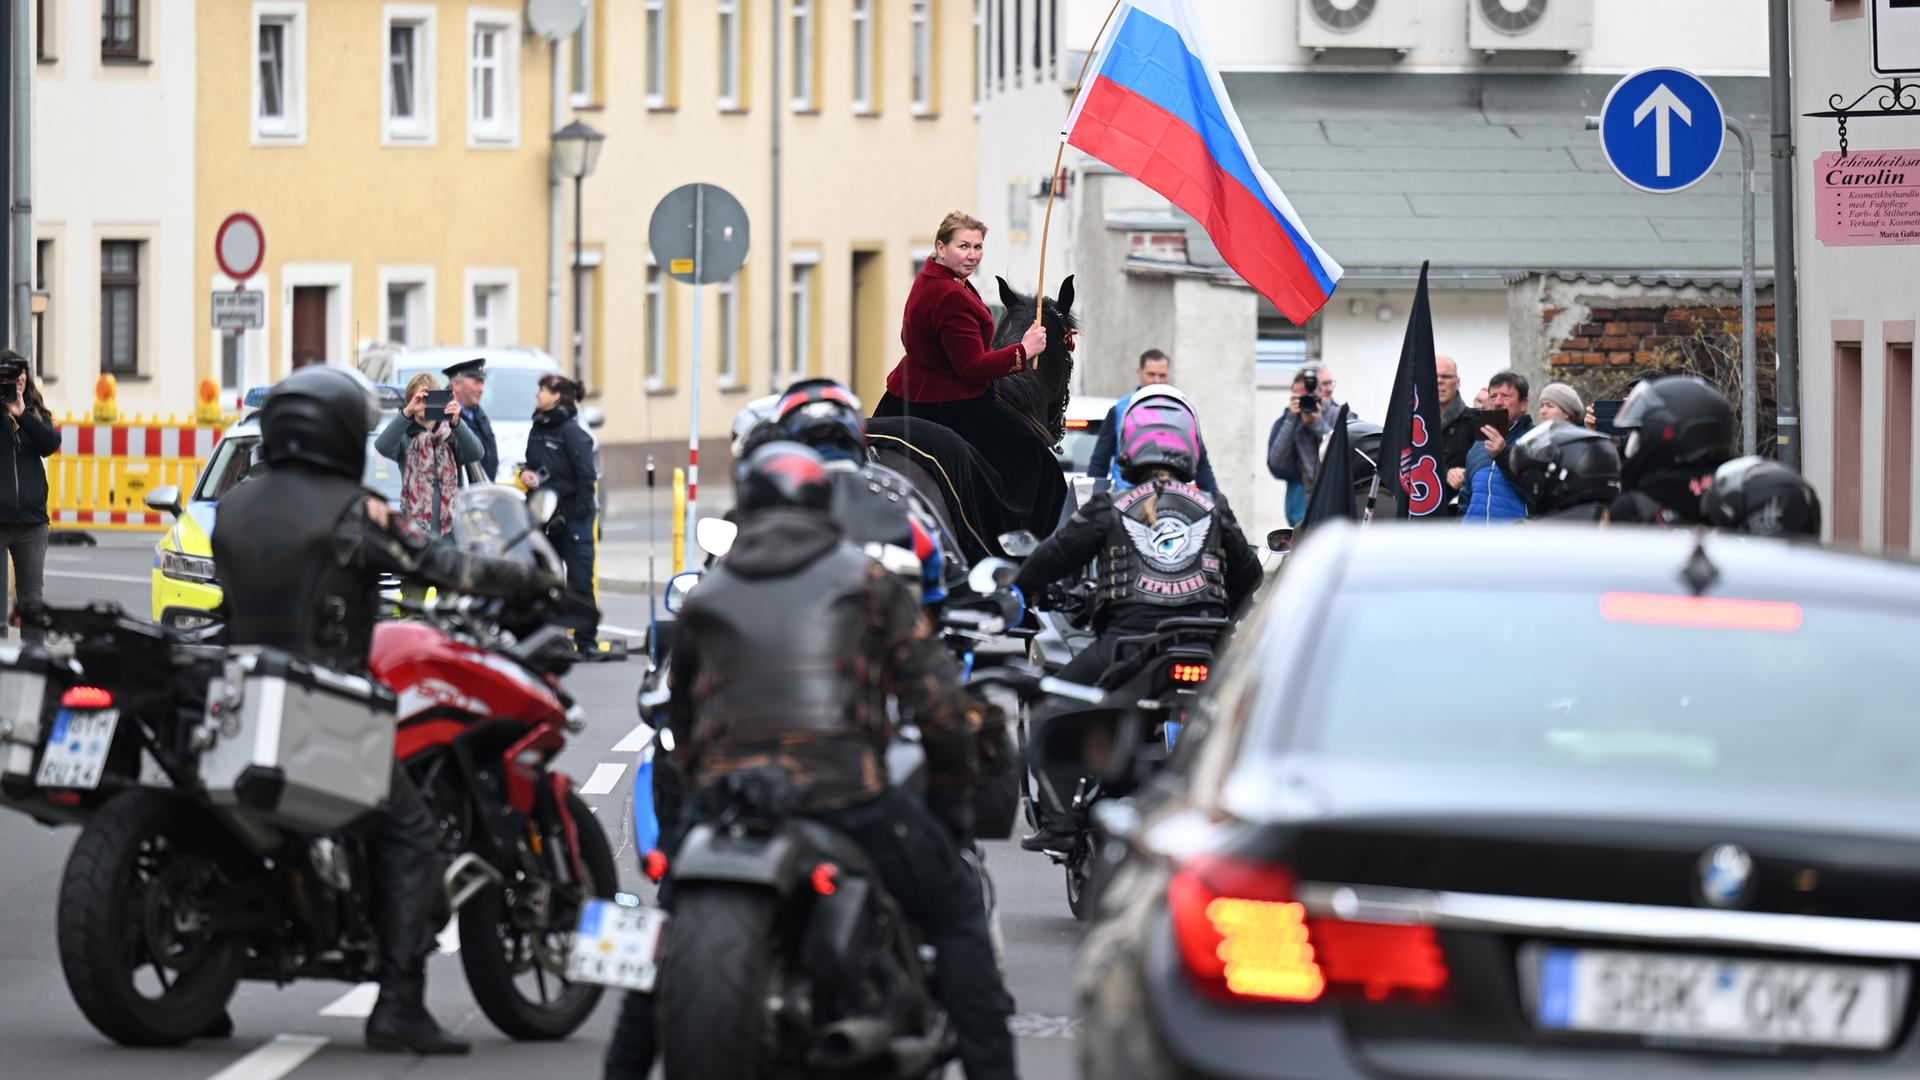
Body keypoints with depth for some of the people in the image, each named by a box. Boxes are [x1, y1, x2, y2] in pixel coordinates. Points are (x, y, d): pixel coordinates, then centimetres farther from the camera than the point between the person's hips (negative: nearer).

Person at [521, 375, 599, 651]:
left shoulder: (572, 432, -12)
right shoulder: (538, 430, 11)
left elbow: (586, 475, -13)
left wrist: (582, 512, -16)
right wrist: (526, 473, 1)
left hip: (573, 516, -8)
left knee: (580, 579, -5)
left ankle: (586, 640, -1)